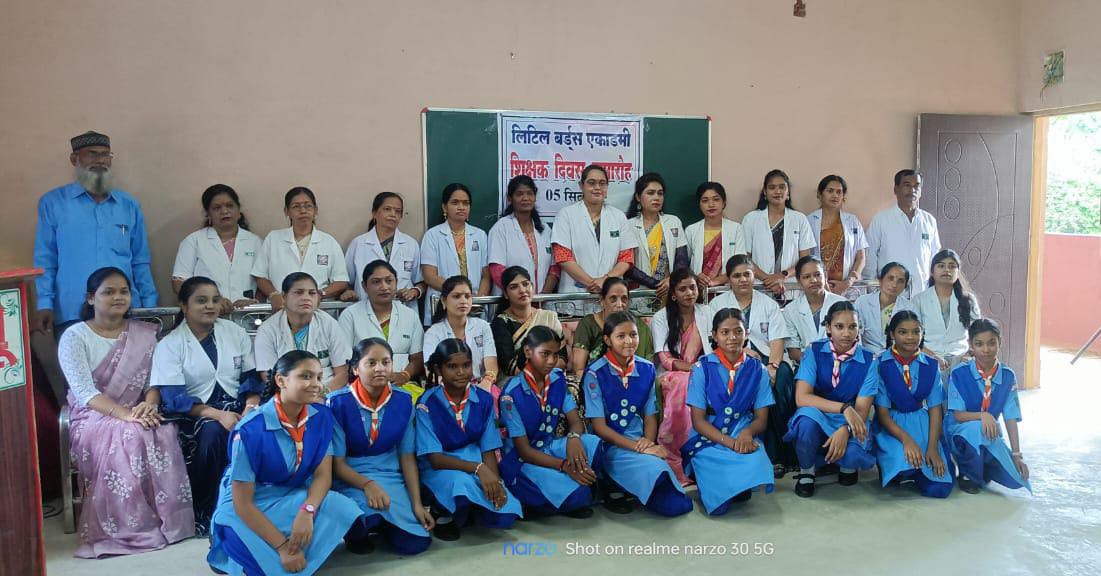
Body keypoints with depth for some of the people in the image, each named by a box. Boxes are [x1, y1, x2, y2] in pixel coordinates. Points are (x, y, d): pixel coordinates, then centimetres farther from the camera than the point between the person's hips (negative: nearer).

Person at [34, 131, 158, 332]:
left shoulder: (130, 205, 12)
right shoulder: (53, 203, 5)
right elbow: (45, 260, 3)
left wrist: (149, 306, 7)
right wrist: (44, 304, -7)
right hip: (72, 315, -2)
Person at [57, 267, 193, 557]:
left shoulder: (145, 334, 10)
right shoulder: (75, 337, -3)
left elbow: (155, 380, 5)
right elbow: (84, 391, -15)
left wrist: (149, 404, -19)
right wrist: (126, 415, -28)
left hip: (138, 413, 3)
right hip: (93, 417, -3)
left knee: (162, 433, -31)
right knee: (130, 437, -35)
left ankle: (168, 518, -21)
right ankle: (133, 526, -22)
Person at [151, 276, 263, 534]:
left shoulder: (236, 333, 12)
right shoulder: (170, 345, 1)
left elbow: (252, 377, 6)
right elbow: (174, 398, -10)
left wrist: (251, 407, -15)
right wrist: (217, 414, -24)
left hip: (236, 406, 3)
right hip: (194, 414, -3)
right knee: (213, 432, -36)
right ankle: (204, 513, -18)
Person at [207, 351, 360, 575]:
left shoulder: (321, 416, -9)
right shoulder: (251, 429, -23)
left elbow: (323, 475, -7)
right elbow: (242, 503, -19)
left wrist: (307, 512, -28)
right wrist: (282, 546, -24)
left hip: (294, 497, 4)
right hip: (247, 509, -4)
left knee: (345, 510, -24)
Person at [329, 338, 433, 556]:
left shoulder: (403, 401, -3)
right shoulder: (338, 402, -14)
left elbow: (407, 457, 2)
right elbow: (337, 462, -11)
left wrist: (417, 503, -6)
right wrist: (367, 484, -28)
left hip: (390, 477, 4)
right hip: (350, 478, -3)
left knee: (416, 543, -14)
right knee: (371, 510, -38)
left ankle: (383, 523, 18)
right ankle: (355, 532, -1)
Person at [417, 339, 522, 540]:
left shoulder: (484, 399, 0)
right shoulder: (427, 403, -13)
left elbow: (488, 451, 1)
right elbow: (435, 458, -16)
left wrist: (495, 481, -20)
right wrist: (478, 468, -29)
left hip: (479, 467, 4)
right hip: (441, 470, -4)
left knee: (505, 515, -21)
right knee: (462, 482, -39)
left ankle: (463, 510, 11)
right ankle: (443, 514, -5)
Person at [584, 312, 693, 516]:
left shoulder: (647, 369, 7)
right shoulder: (595, 374, -8)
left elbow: (650, 416, 11)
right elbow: (599, 427, -10)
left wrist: (648, 442, -11)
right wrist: (638, 447, -17)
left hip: (641, 444, 5)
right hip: (610, 446, -5)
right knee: (655, 468, -32)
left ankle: (622, 488, 7)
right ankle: (613, 490, -4)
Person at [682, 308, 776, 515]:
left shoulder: (757, 370, 7)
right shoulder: (702, 368, 0)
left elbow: (761, 419, 7)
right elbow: (698, 420, -4)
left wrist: (747, 432, -17)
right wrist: (729, 442, -19)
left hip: (744, 440, 2)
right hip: (709, 441, -2)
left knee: (756, 466, -34)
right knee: (719, 503, -25)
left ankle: (740, 487, 2)